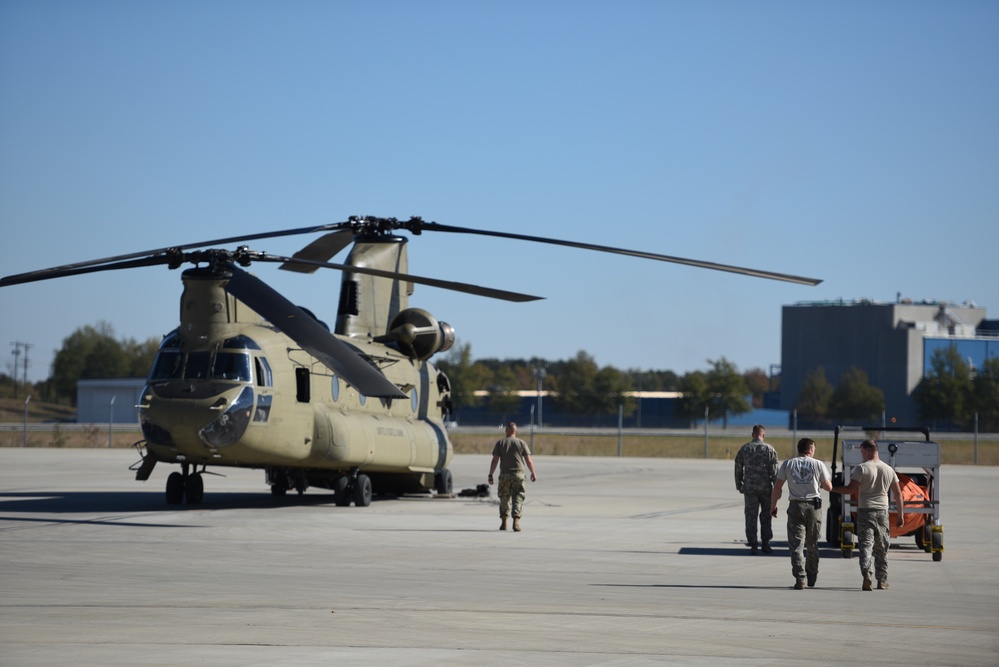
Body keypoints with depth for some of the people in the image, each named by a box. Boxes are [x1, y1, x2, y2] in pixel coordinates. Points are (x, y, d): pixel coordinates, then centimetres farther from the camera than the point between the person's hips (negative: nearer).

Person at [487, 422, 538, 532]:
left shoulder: (500, 443, 2)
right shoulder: (521, 443, 2)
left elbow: (495, 460, -4)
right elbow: (529, 460, 2)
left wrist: (490, 475, 0)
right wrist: (533, 473, 13)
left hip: (505, 475, 1)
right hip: (518, 474, -1)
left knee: (504, 499, 13)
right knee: (518, 499, -1)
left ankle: (503, 523, 19)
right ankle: (516, 522, -15)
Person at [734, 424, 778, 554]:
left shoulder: (744, 449, 2)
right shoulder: (769, 449, -3)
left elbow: (738, 469, 6)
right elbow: (774, 471, -5)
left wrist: (739, 486, 16)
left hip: (749, 488, 1)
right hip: (766, 487, -1)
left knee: (751, 516, 4)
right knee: (765, 515, 13)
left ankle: (753, 545, 0)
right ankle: (765, 543, 14)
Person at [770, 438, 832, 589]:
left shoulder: (787, 464, 3)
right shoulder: (818, 464, 1)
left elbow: (777, 488, 0)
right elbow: (828, 487, 8)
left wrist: (773, 506, 9)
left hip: (795, 506, -1)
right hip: (813, 506, 1)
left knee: (796, 544, -2)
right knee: (812, 544, 15)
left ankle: (800, 578, -14)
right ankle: (812, 577, 23)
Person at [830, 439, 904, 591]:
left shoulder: (861, 468, -7)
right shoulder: (889, 470, 8)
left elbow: (851, 489, -14)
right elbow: (898, 494, 10)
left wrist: (832, 489, -3)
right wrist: (900, 515, 17)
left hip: (865, 511, -4)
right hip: (882, 511, 4)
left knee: (866, 544, -5)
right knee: (882, 548, 12)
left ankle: (866, 573, -26)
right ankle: (882, 581, 16)